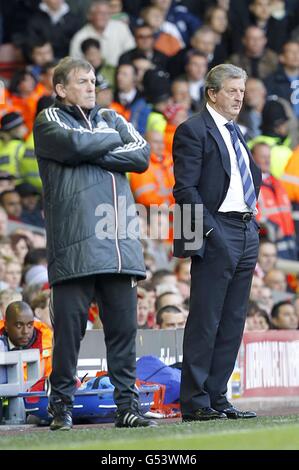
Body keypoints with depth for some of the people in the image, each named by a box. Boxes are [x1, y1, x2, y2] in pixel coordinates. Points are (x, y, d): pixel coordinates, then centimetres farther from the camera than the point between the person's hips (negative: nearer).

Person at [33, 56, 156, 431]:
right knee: (69, 326, -4)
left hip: (120, 244, 4)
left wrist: (95, 153, -4)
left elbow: (142, 156, 6)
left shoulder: (110, 118, 22)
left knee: (123, 326, 2)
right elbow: (75, 143, -13)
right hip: (74, 245, -4)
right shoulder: (49, 119, 9)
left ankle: (127, 406, 6)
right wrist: (116, 139, 4)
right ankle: (62, 408, 3)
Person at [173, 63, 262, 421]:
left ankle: (217, 398, 11)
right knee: (205, 322, -7)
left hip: (245, 234, 8)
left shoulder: (235, 132, 20)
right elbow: (185, 188, -12)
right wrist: (209, 229, -18)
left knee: (232, 324, 8)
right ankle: (195, 403, -5)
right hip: (216, 237, -8)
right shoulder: (193, 130, -6)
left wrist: (251, 221, 14)